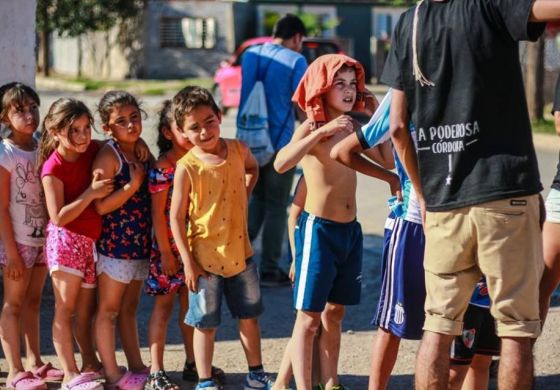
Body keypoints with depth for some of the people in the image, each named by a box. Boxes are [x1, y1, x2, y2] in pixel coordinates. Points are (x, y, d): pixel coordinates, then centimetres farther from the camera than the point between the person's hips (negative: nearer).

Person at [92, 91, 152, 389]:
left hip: (140, 242, 7)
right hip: (115, 243, -7)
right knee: (109, 309, 3)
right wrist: (133, 185, -23)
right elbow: (101, 206, -21)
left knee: (129, 308, 17)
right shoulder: (108, 156, -15)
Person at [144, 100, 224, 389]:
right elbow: (158, 213, -13)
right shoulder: (162, 168, -14)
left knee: (190, 303, 15)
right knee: (164, 304, 2)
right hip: (170, 246, -5)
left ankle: (193, 363, 26)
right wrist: (165, 252, -13)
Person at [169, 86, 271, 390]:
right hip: (204, 258, -4)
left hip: (239, 252, 4)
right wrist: (188, 262, -14)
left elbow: (252, 168, 22)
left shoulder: (238, 150, -4)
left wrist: (245, 196, 6)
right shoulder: (187, 168, -16)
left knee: (249, 317, 16)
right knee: (206, 323, 6)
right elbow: (177, 217, -12)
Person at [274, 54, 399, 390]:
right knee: (309, 316, -3)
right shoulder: (310, 129, -11)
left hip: (350, 230, 7)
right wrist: (322, 130, -34)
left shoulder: (352, 128, 8)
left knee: (335, 313, 13)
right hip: (318, 228, -7)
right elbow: (281, 163, -30)